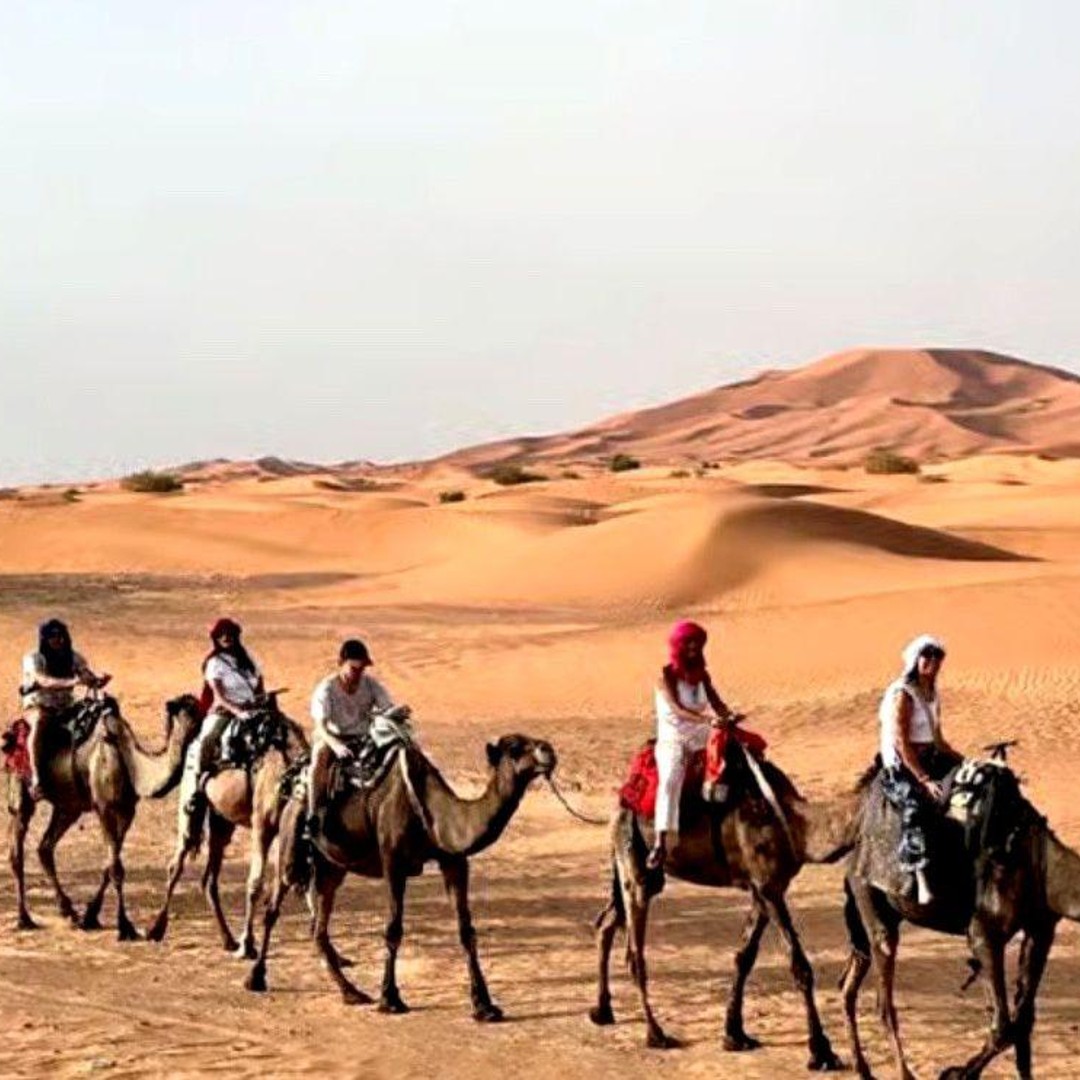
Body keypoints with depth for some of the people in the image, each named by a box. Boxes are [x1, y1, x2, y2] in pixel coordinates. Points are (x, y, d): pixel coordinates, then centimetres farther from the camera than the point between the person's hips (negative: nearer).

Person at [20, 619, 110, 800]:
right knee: (39, 722, -39)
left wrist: (99, 681, -30)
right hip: (38, 705, -5)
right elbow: (44, 682, -27)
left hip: (66, 707, 5)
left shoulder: (74, 658, 5)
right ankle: (35, 777, -44)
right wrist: (70, 682, -43)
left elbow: (91, 680, -5)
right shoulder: (33, 659, -10)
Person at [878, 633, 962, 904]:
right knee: (914, 806, -35)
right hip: (899, 769, -9)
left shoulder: (932, 695, 15)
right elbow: (901, 743, -18)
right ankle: (921, 881, -45)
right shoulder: (902, 694, -12)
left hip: (929, 761, 9)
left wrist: (964, 763, 11)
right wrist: (924, 780, -24)